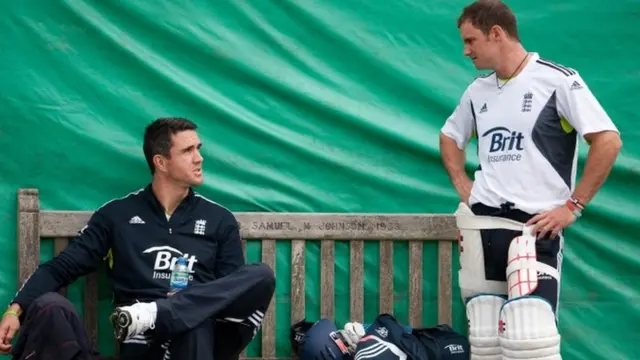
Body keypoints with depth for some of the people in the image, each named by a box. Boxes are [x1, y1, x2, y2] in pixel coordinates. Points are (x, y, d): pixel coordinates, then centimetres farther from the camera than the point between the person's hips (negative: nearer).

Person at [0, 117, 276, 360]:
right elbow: (61, 268, 11)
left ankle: (151, 315, -34)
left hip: (208, 335, 4)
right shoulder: (117, 215, 13)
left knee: (261, 276, -28)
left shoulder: (219, 220, 17)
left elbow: (233, 293, 12)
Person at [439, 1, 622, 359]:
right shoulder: (478, 90, 14)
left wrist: (573, 206, -12)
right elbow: (450, 136, 32)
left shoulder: (557, 80, -6)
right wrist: (461, 183, 15)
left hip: (535, 226, -6)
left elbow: (609, 140, -11)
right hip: (480, 223, 6)